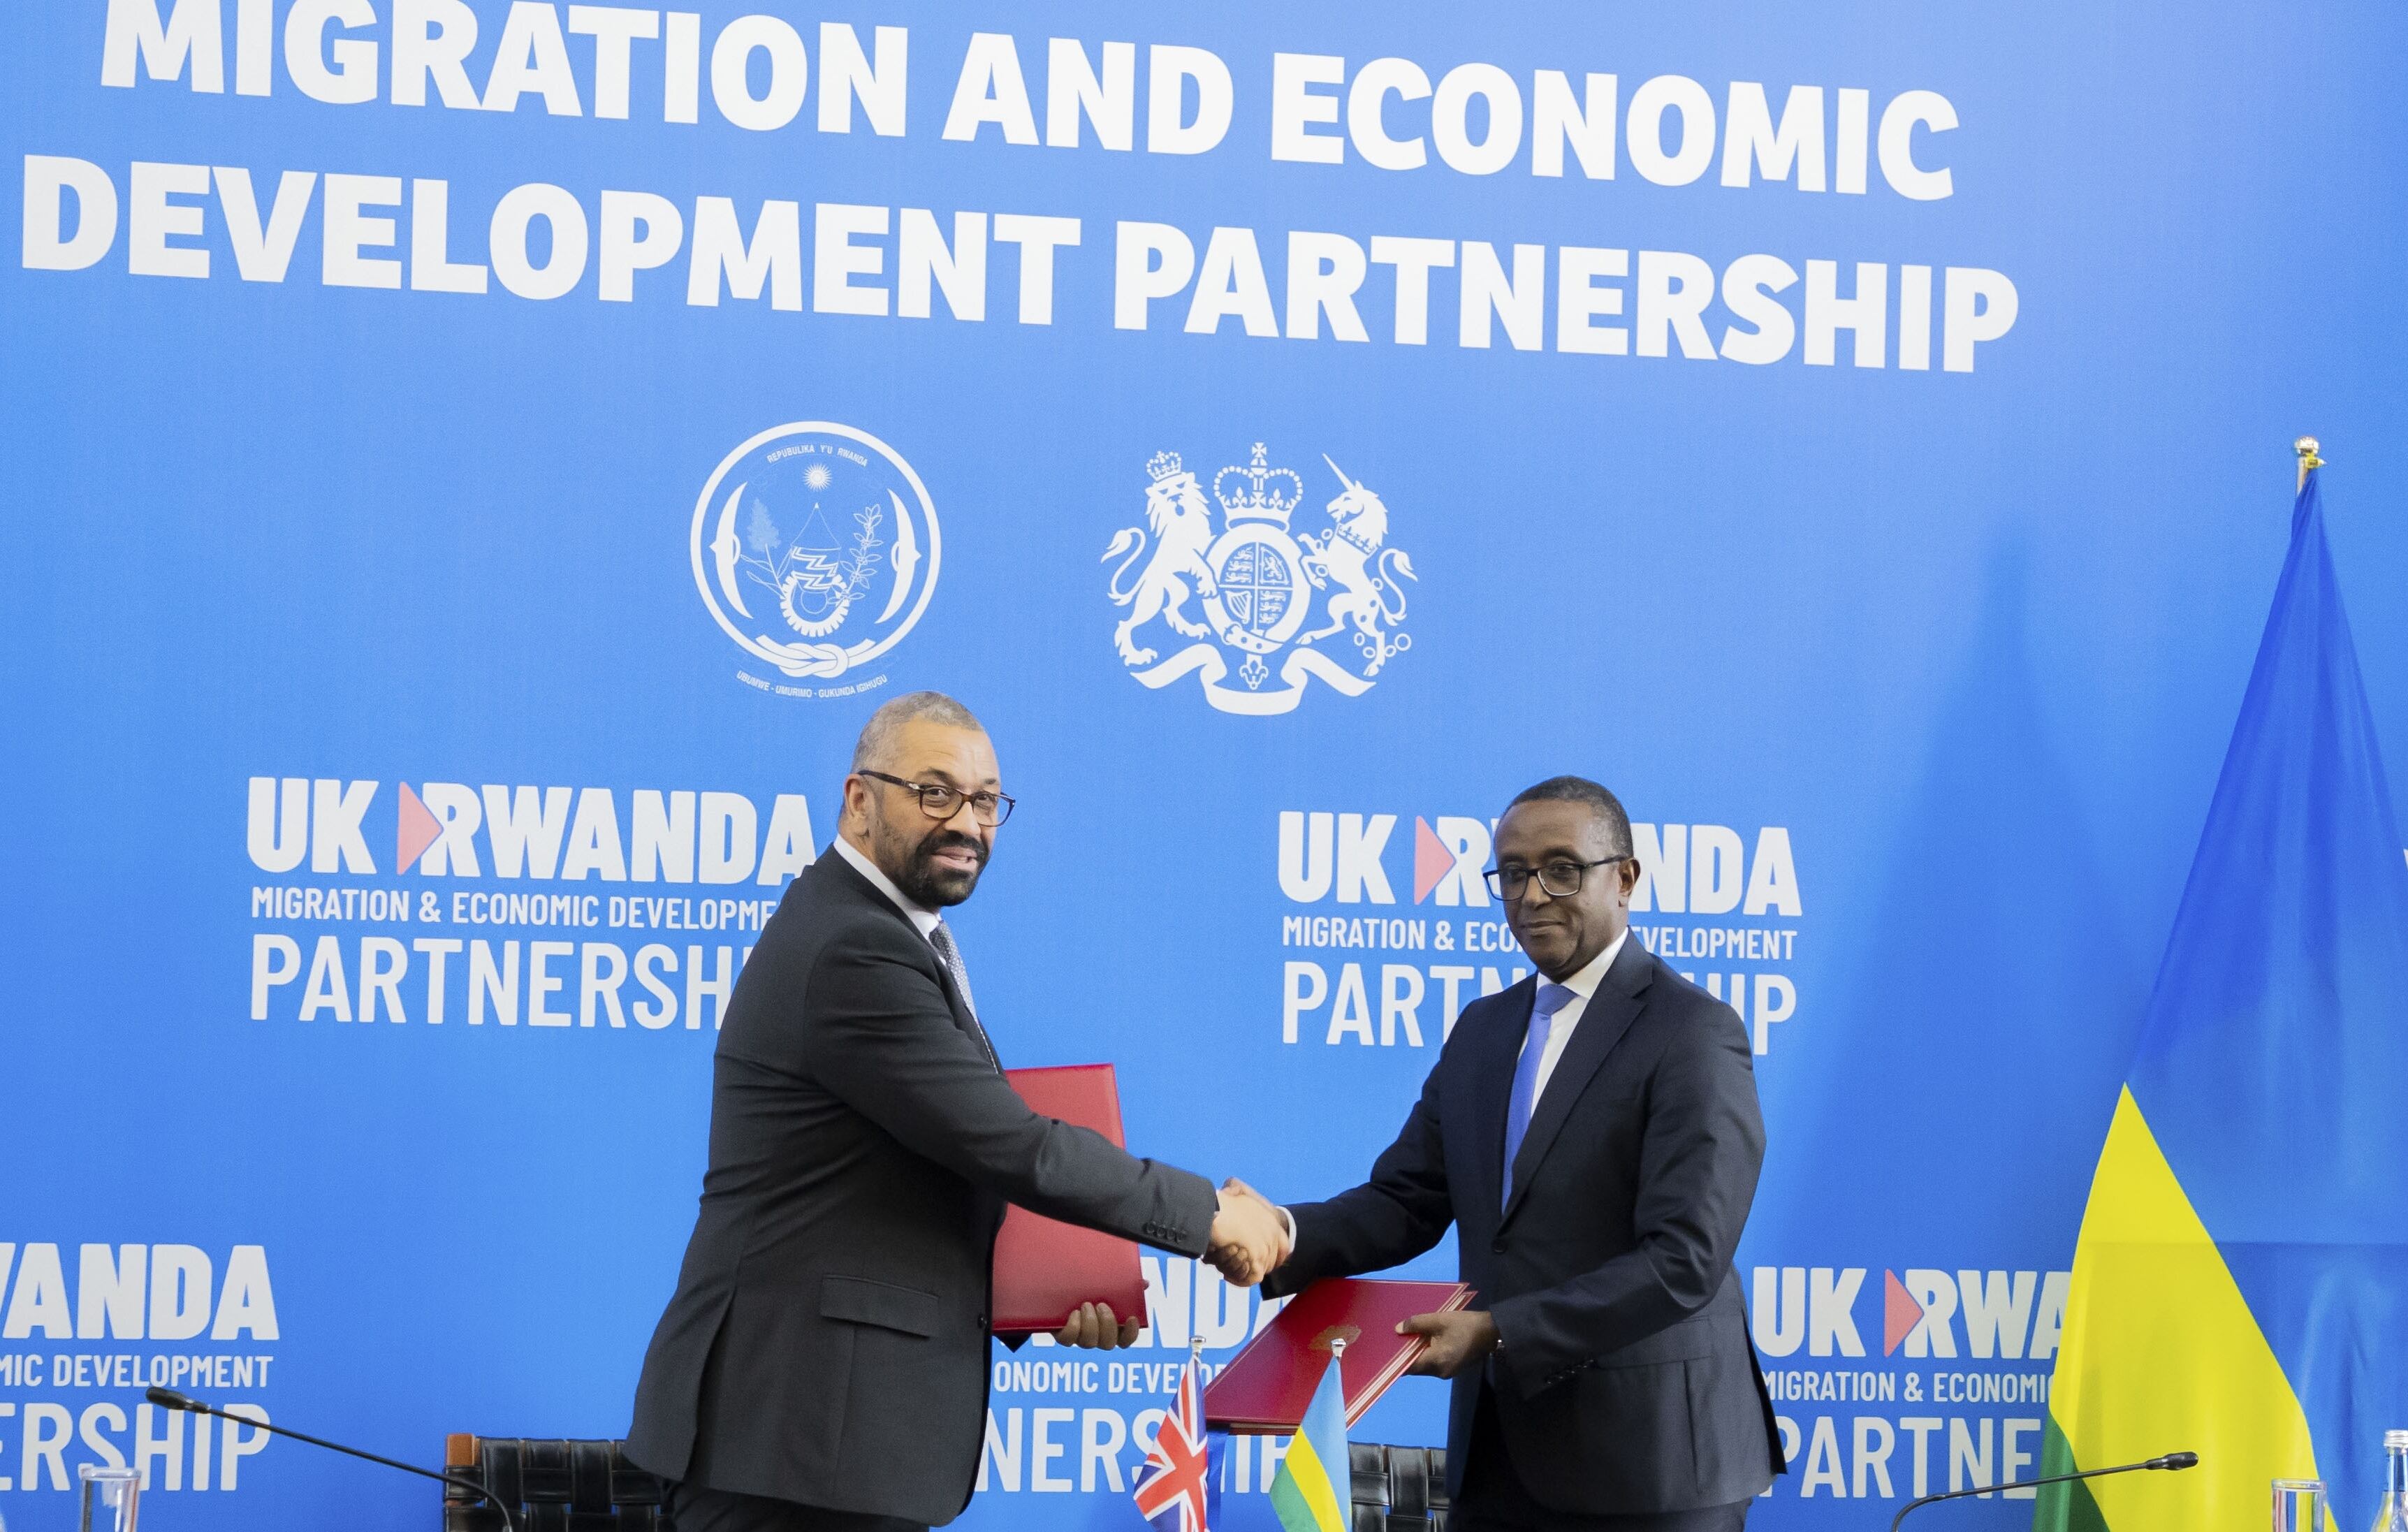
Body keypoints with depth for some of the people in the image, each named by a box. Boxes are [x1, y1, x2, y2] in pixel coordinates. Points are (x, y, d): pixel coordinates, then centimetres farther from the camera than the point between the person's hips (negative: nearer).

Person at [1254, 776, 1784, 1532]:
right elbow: (1405, 1201, 11)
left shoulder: (1693, 1034, -10)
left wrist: (1501, 1331, -23)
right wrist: (1284, 1237, -10)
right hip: (1498, 1456, 7)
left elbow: (1684, 1260, -18)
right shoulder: (1483, 1031, 15)